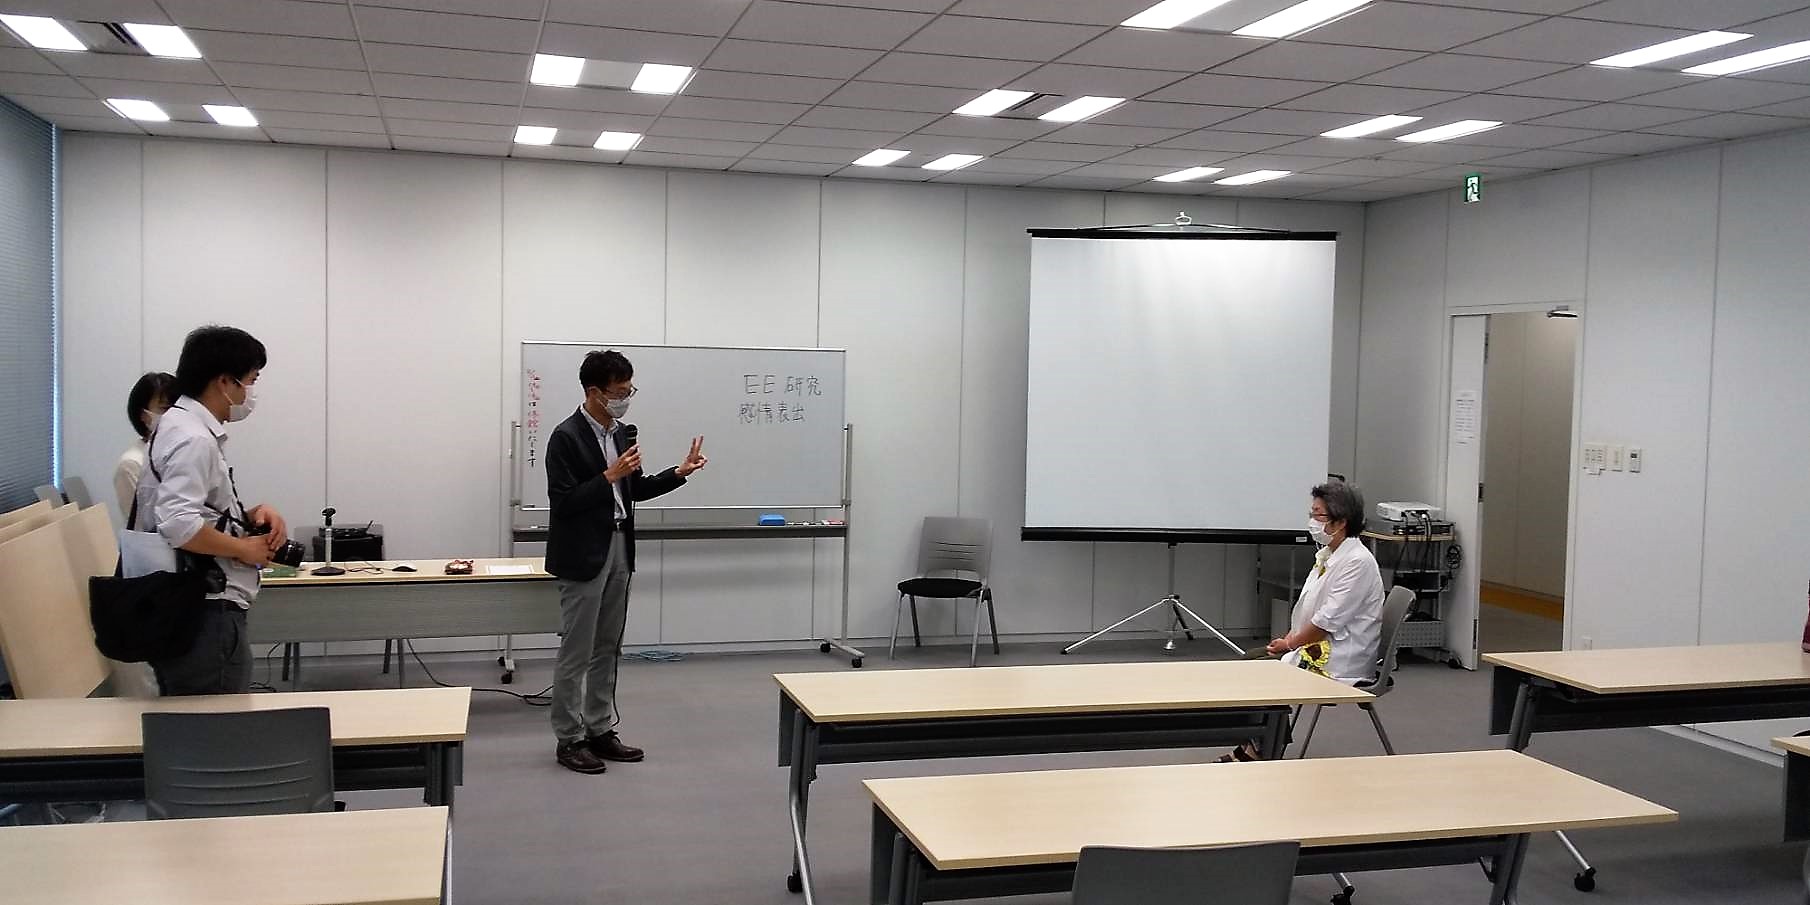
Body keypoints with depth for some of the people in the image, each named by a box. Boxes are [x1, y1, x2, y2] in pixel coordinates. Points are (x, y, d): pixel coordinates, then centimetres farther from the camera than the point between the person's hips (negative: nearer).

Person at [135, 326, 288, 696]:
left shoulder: (182, 427, 15)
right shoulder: (193, 439, -16)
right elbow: (178, 525, -27)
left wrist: (252, 515, 7)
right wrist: (245, 549, -14)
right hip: (206, 615, -10)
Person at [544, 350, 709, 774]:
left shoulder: (620, 432, 9)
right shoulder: (566, 437, -15)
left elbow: (634, 489, 16)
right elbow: (563, 501, -18)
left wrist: (680, 472, 4)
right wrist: (609, 476, -22)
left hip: (618, 549, 8)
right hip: (583, 555, -8)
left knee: (607, 649, 14)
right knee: (576, 652, 0)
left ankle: (600, 730, 23)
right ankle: (569, 739, 9)